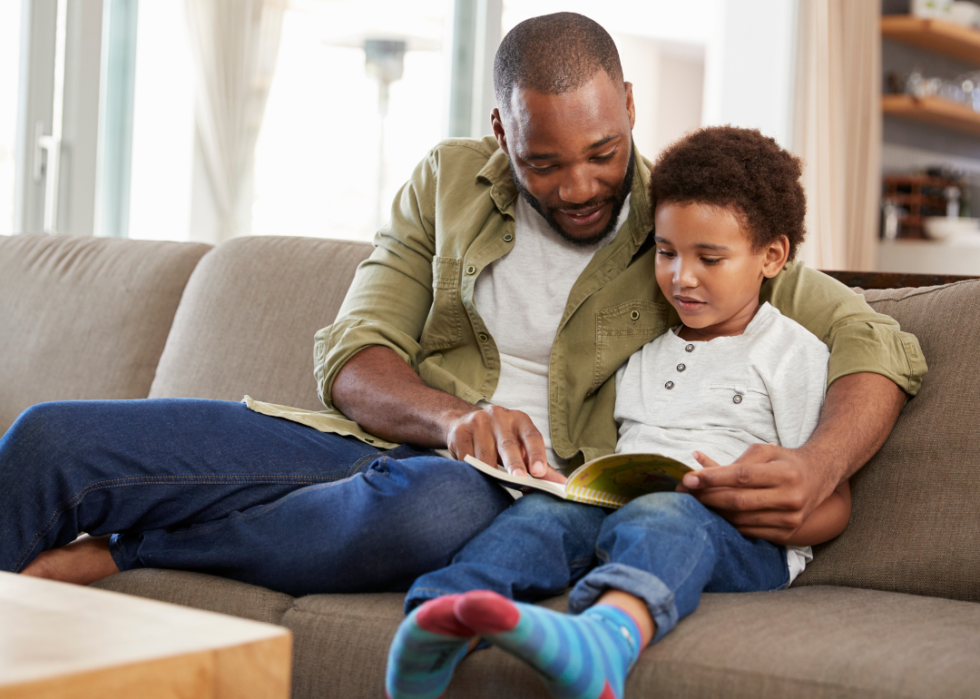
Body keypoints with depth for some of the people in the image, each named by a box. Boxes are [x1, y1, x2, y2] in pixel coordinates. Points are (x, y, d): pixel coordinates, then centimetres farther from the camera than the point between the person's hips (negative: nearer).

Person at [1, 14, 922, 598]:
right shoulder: (447, 184, 13)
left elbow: (879, 346, 1)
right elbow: (350, 358, 5)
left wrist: (816, 469, -21)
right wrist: (451, 416, -18)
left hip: (521, 489, -2)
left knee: (441, 505, -42)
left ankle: (108, 552, -25)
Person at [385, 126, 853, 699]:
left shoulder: (796, 354, 10)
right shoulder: (642, 347, 26)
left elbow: (833, 506, 5)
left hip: (739, 542, -5)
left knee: (665, 514, -38)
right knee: (549, 508, -27)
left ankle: (605, 641, -70)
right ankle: (443, 616, -53)